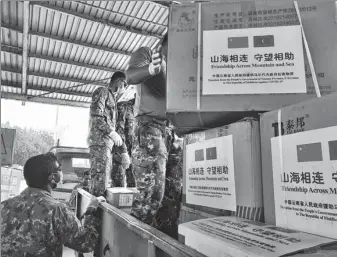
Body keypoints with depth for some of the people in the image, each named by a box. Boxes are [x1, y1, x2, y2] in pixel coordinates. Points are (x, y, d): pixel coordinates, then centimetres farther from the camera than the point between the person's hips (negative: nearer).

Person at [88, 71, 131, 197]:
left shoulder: (113, 100, 27)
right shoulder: (102, 91, 4)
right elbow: (95, 115, -13)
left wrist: (124, 151, 17)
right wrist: (112, 132, -18)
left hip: (110, 143, 8)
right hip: (100, 141, -8)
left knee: (115, 182, 6)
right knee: (100, 184, -11)